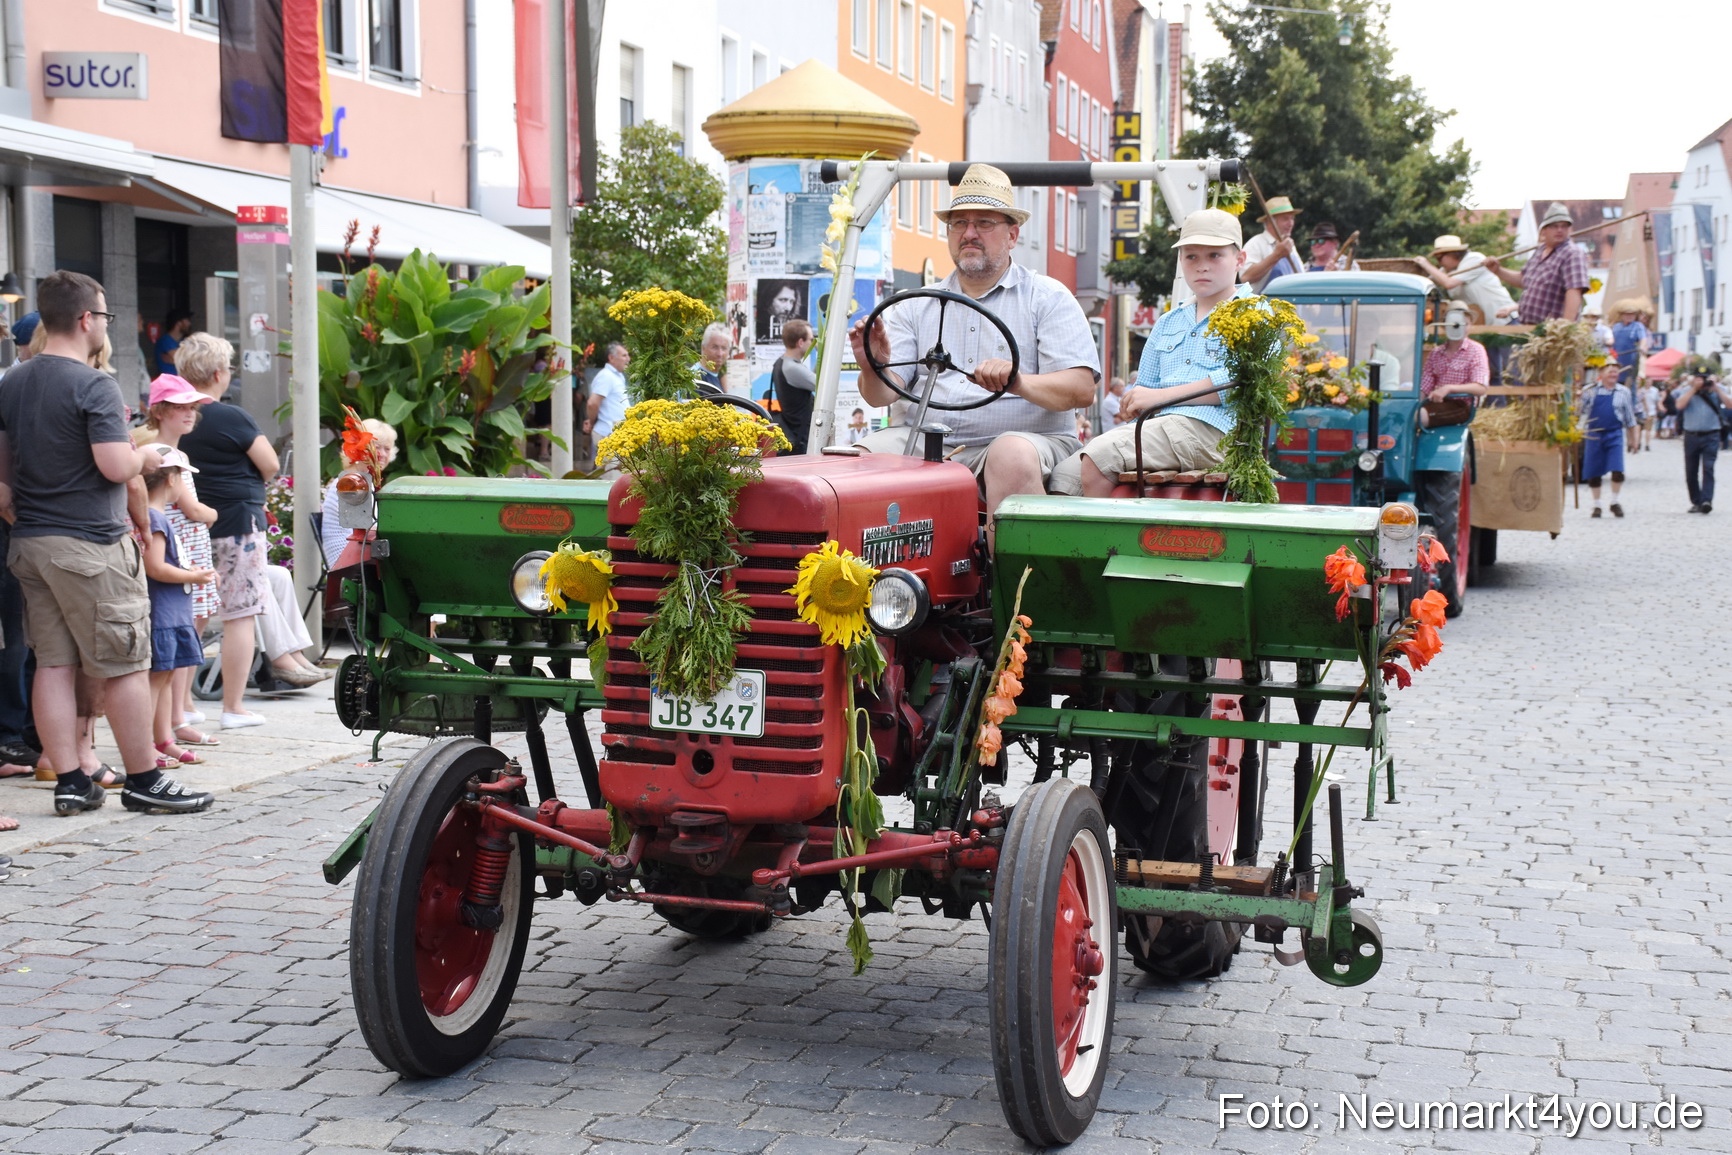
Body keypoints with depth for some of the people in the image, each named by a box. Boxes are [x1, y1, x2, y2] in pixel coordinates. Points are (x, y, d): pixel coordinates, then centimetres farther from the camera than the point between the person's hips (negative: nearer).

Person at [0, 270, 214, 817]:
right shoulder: (93, 385, -14)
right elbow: (116, 467, -20)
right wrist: (145, 456, 0)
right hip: (91, 545, -8)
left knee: (54, 664, 8)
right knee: (126, 666, 1)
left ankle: (69, 781, 10)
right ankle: (143, 780, 7)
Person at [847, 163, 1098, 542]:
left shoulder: (1048, 298, 8)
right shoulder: (918, 306, 18)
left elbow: (1081, 388, -5)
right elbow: (883, 394, 8)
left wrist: (1018, 382, -24)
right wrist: (874, 367, -16)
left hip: (1027, 436, -3)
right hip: (926, 442, 4)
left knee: (1013, 454, -36)